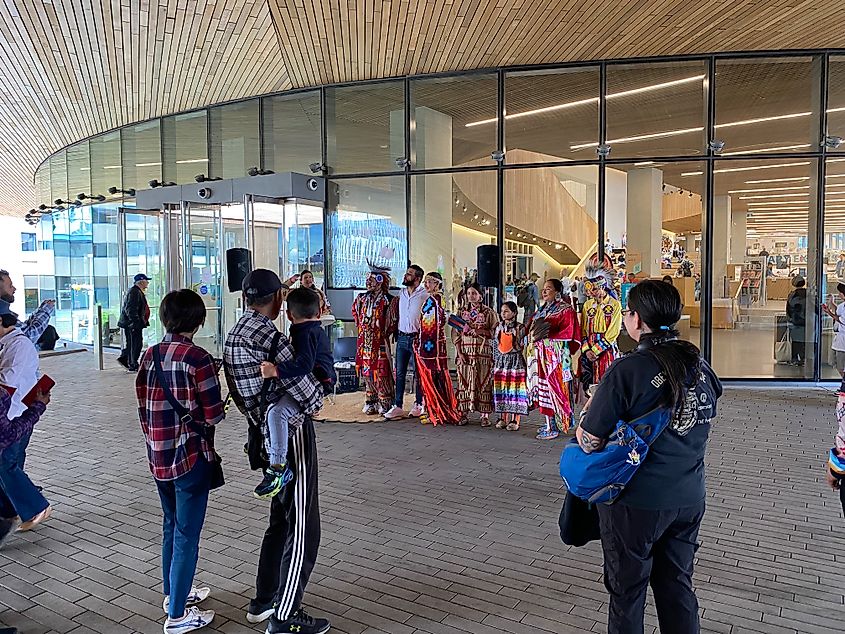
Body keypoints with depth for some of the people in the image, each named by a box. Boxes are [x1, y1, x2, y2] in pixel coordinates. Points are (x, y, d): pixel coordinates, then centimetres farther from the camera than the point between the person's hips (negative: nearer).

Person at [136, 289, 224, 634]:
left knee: (171, 525, 22)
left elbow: (143, 403, 9)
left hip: (158, 454, 7)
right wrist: (214, 406, 6)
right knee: (187, 534, 3)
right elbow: (214, 414, -16)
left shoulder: (149, 356, 2)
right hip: (190, 455, -7)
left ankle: (174, 592, 38)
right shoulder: (198, 358, -18)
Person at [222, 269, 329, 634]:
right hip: (291, 432, -10)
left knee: (281, 519, 21)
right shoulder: (264, 333, -21)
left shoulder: (235, 333, 10)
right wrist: (319, 393, 1)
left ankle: (263, 601, 32)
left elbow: (254, 385, 11)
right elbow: (302, 392, -19)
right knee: (302, 529, 1)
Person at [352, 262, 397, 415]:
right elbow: (355, 311, 28)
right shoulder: (362, 298, 9)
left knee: (381, 373, -4)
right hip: (364, 341, 6)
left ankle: (385, 403, 5)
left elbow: (392, 322, -4)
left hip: (380, 342, -6)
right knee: (367, 373, 10)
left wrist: (385, 333, -2)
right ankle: (371, 403, 20)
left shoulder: (388, 300, -9)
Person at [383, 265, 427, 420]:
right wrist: (397, 333, 13)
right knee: (399, 373, 5)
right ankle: (398, 406, 9)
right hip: (402, 337, 5)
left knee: (418, 374, 5)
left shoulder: (424, 295, -9)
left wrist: (420, 337, -9)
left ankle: (418, 405, 16)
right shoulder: (401, 293, 10)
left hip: (416, 338, -5)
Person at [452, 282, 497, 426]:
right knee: (464, 381, 0)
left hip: (483, 351, -2)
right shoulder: (461, 312, 10)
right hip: (465, 351, 2)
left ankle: (485, 415, 0)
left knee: (483, 381, -3)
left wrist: (480, 331, -15)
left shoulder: (489, 312, 4)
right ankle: (463, 413, 6)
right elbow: (455, 333, 6)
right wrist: (459, 352, -4)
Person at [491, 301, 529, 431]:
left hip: (516, 362, -5)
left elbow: (523, 347, -4)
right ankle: (504, 418, 15)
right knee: (502, 390, 6)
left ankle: (515, 420, 3)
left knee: (515, 390, -3)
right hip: (501, 362, 5)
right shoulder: (499, 327, 9)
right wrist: (495, 362, 10)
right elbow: (494, 345, 13)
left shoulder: (520, 328, -5)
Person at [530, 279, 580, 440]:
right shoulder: (543, 309, 18)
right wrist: (534, 334, 0)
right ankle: (549, 424, 15)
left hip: (556, 355, -8)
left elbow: (569, 333, -15)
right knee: (543, 386, 7)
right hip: (542, 354, 8)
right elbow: (534, 328, 21)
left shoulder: (565, 310, -6)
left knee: (553, 386, -7)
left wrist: (547, 334, -17)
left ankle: (553, 428, -3)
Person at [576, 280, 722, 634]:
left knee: (627, 591, 13)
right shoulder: (699, 364, -1)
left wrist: (591, 406, 0)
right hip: (689, 498, 6)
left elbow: (588, 441, -19)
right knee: (677, 585, 20)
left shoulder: (627, 371, -21)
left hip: (636, 502, -6)